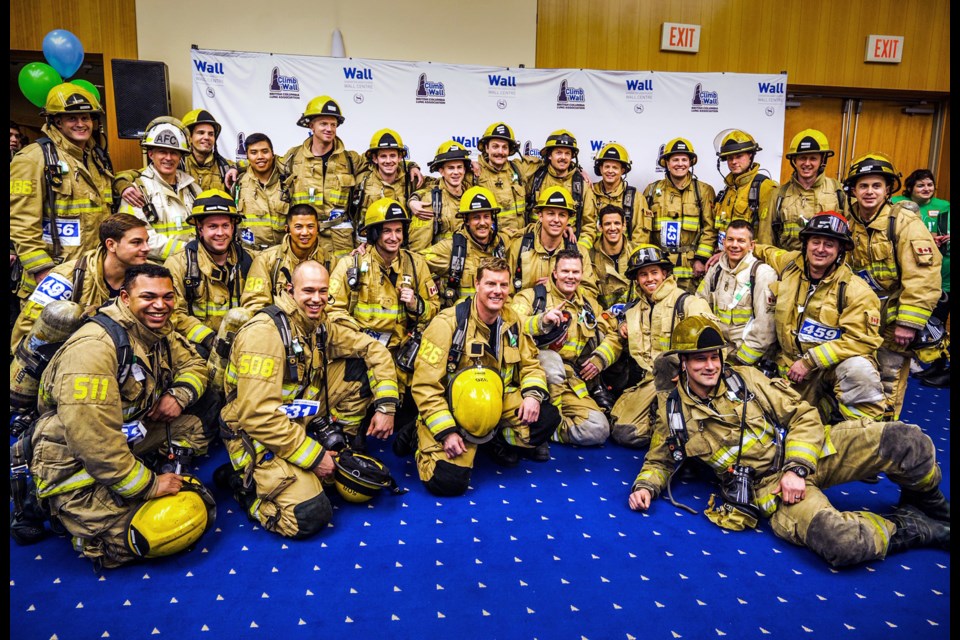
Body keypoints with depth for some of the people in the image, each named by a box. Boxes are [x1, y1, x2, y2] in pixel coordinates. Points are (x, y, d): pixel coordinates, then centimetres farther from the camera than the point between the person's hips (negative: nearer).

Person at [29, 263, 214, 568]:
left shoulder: (160, 332, 1)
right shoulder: (94, 346, -25)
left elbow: (194, 364, 15)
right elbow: (92, 438, -29)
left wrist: (178, 395, -8)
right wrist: (148, 485, -22)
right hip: (79, 471, -8)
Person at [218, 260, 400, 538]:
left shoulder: (322, 324, 0)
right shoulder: (264, 331, -23)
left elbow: (375, 350, 6)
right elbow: (257, 414, -27)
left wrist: (385, 406, -7)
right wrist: (312, 455, -22)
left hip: (304, 418, 7)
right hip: (259, 435, -7)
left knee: (361, 366, -4)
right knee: (310, 516, -23)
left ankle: (329, 434, 6)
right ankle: (243, 482, 2)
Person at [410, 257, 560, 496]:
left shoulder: (512, 322, 0)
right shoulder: (449, 322, -17)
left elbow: (530, 365, 11)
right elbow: (425, 384, -17)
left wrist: (533, 394, -12)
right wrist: (446, 431, -22)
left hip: (497, 405, 5)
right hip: (452, 408, -5)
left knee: (547, 418, -15)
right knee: (448, 482, -22)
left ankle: (497, 440, 11)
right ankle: (427, 441, 11)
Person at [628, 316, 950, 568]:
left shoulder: (745, 377, 2)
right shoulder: (673, 413, 1)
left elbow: (803, 416, 1)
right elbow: (659, 460, 16)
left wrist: (796, 468, -12)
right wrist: (645, 486, -7)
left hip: (808, 452, 3)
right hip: (768, 486, -2)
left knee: (907, 440, -17)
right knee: (843, 543, -34)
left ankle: (928, 505, 15)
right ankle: (914, 526, -3)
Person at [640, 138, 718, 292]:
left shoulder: (704, 191, 8)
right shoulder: (652, 190, 12)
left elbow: (710, 229, 1)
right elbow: (642, 229, 8)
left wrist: (701, 259, -8)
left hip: (690, 268, -1)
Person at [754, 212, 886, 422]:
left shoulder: (855, 290, -15)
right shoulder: (789, 264, -1)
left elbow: (859, 340, -20)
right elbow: (766, 252, 23)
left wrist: (810, 361, -23)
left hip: (836, 363, -4)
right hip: (793, 366, 4)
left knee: (858, 369, -36)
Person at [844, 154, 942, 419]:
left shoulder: (905, 222, -15)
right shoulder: (849, 221, 2)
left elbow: (923, 276, -20)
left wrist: (908, 323, -22)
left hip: (893, 321, -5)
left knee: (889, 384, 2)